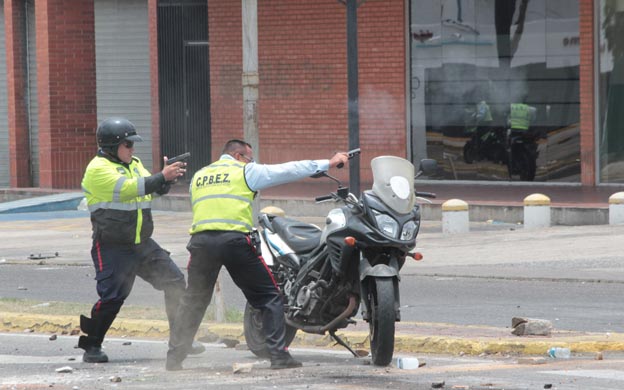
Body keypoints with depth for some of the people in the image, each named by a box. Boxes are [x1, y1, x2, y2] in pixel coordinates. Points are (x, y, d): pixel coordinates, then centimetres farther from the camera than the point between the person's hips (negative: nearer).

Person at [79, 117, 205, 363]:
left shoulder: (134, 165, 13)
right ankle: (90, 347, 2)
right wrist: (162, 177, -28)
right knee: (111, 297, -13)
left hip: (142, 244, 8)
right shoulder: (98, 169, -13)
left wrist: (168, 178, -14)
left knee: (175, 283, 5)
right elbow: (126, 188, -26)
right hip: (112, 248, -8)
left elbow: (154, 189, 7)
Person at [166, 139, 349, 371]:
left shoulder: (198, 176, 24)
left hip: (201, 239, 4)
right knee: (270, 297, 7)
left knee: (193, 301, 15)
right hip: (235, 238, -4)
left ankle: (174, 358, 8)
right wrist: (328, 163, 18)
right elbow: (288, 171, 12)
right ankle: (279, 356, -1)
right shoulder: (245, 171, 10)